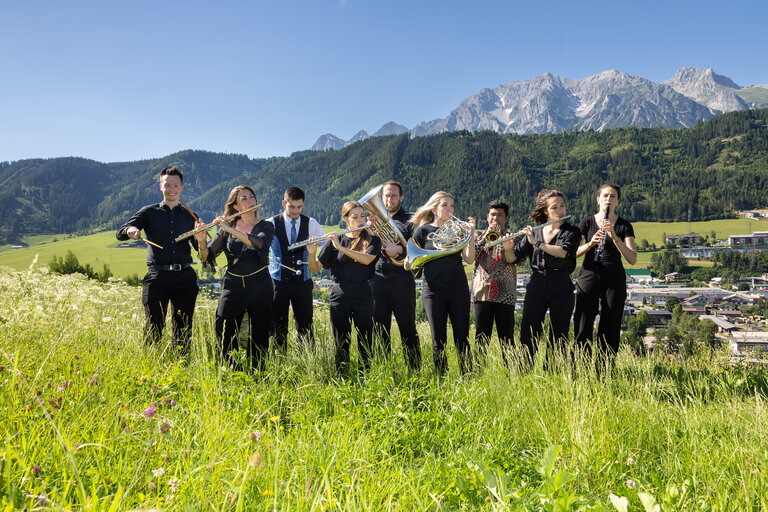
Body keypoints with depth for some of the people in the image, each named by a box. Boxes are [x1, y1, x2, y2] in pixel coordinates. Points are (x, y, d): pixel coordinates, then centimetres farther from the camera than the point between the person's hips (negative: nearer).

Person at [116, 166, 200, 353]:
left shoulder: (190, 216, 16)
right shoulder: (149, 212, 12)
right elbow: (120, 233, 4)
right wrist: (130, 230, -19)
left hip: (185, 277, 2)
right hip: (157, 276, -1)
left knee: (184, 328, 5)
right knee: (153, 327, -4)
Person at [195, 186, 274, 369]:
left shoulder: (266, 226, 3)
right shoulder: (226, 228, 8)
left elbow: (260, 243, -20)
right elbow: (208, 257, 1)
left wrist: (230, 229, -22)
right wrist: (201, 241, -20)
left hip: (259, 286, -1)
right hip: (233, 285, 1)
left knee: (259, 336, 2)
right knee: (224, 332, -7)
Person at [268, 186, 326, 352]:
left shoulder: (311, 224, 4)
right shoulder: (272, 223, -1)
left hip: (303, 281, 1)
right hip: (278, 281, -1)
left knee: (305, 325, 4)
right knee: (278, 326, 3)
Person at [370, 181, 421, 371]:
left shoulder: (410, 221, 5)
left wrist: (399, 250, -23)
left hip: (401, 279, -4)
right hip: (377, 279, 4)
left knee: (407, 328, -1)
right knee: (379, 329, 8)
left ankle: (414, 371, 7)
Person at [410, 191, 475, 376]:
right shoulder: (423, 231, 5)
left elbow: (469, 259, -3)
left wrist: (470, 234, -13)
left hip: (458, 288, 1)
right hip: (434, 290, -1)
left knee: (462, 337, 1)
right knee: (438, 339, 4)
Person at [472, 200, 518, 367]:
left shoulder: (512, 238, 12)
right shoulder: (480, 237, 16)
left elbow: (516, 260, -6)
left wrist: (508, 249, -28)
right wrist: (486, 235, -10)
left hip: (504, 295, -1)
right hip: (482, 292, 1)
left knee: (506, 337, 1)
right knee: (481, 336, 2)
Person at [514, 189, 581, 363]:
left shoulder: (572, 232, 3)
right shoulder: (533, 232, 10)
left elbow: (564, 252, -17)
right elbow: (515, 257, 7)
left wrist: (536, 243, -20)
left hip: (561, 289, -2)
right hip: (536, 286, 2)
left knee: (558, 337, 3)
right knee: (527, 335, 0)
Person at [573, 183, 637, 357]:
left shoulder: (624, 226, 5)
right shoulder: (587, 222, 7)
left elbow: (633, 260, -7)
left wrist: (614, 237, -20)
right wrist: (591, 243, -19)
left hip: (614, 280, 0)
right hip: (589, 277, 0)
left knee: (610, 330, 2)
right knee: (583, 328, -6)